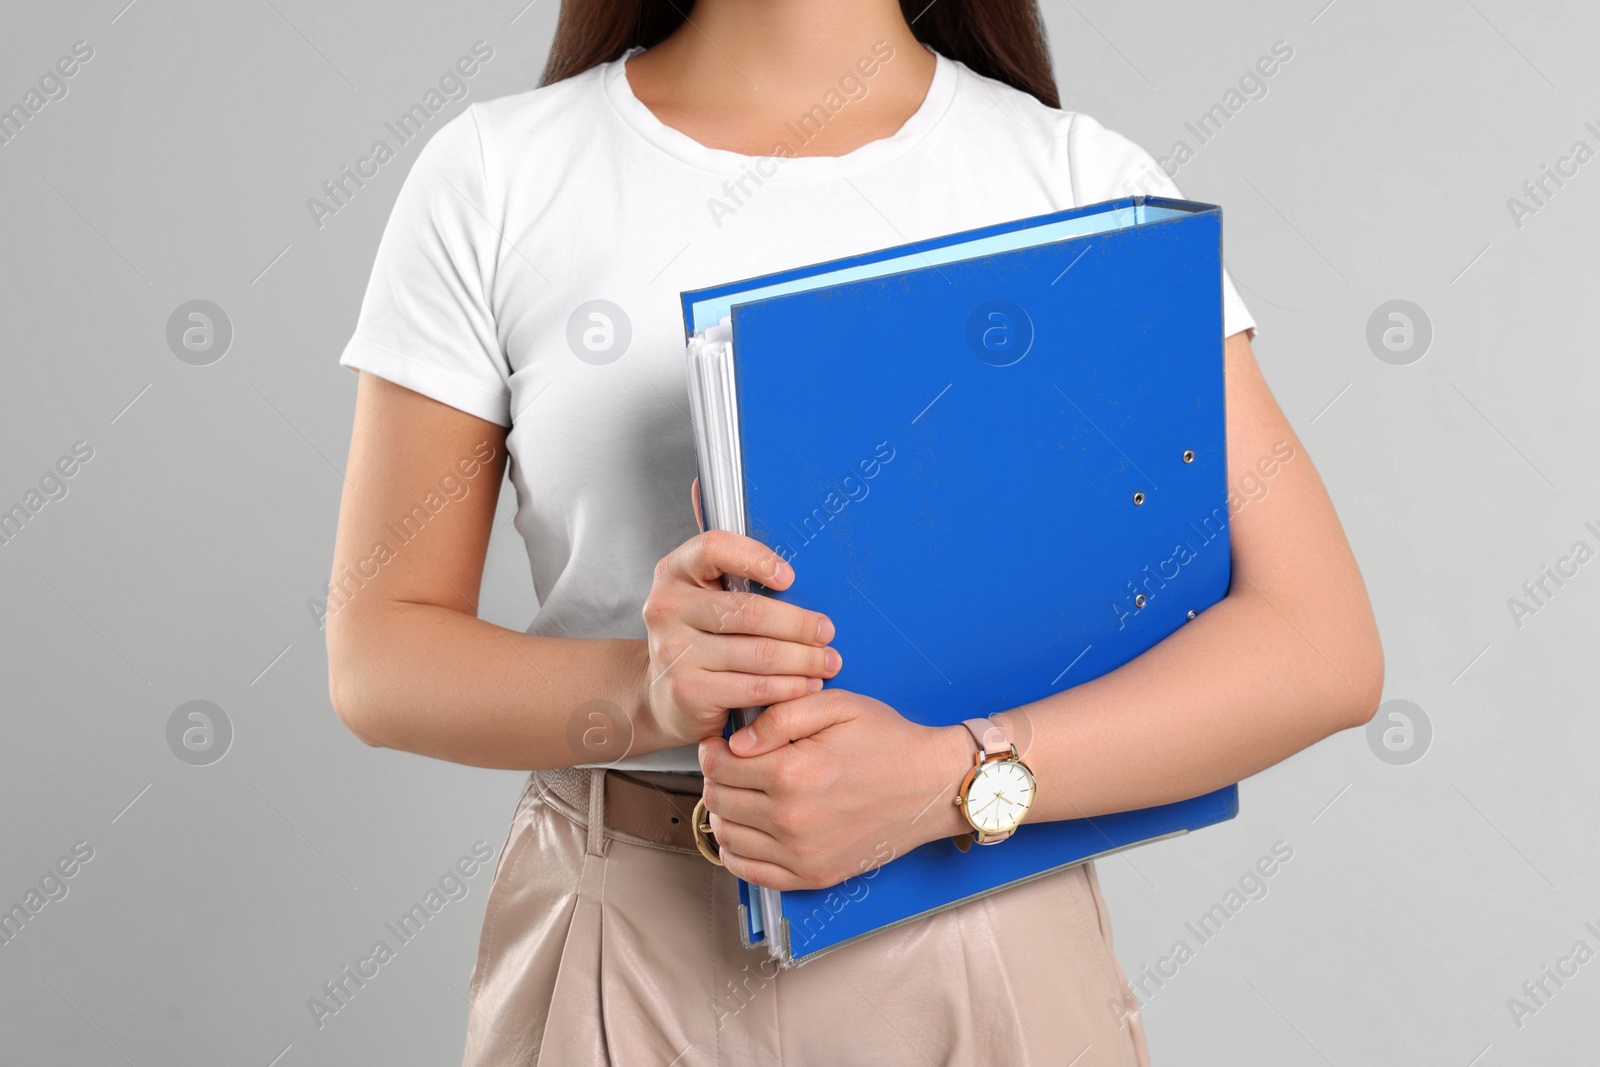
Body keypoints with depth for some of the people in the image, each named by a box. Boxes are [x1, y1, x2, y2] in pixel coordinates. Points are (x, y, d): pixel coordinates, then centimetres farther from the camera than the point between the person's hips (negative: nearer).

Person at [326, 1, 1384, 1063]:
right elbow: (376, 656, -4)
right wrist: (648, 687, -22)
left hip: (991, 938, 0)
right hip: (622, 959, 1)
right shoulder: (493, 177, -4)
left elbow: (1325, 648, -11)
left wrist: (947, 777, -23)